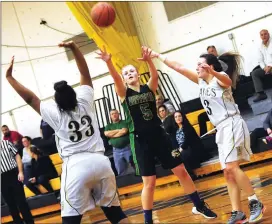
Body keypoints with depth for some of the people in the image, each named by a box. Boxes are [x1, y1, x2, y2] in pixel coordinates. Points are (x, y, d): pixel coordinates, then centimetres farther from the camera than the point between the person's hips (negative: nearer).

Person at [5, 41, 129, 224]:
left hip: (76, 166, -3)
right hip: (101, 162, 4)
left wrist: (9, 77, 15)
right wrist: (74, 48, 13)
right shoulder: (85, 102, 7)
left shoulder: (54, 113, 0)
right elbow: (85, 74, 15)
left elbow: (30, 98, 7)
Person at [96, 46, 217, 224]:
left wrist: (149, 60, -37)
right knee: (149, 182, -1)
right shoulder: (124, 93, 0)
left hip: (159, 135, 3)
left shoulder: (149, 88, 5)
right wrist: (108, 62, -40)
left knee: (181, 171, 8)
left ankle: (199, 206, 26)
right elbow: (116, 78, -20)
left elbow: (155, 75, -16)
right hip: (140, 140, -2)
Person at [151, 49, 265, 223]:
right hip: (222, 129, 9)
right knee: (228, 173, 3)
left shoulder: (220, 77, -9)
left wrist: (213, 72, -55)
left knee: (232, 167, -18)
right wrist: (158, 56, 14)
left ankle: (256, 203, -11)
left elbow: (228, 81, -35)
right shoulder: (201, 81, 14)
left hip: (233, 125, -9)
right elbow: (179, 67, 15)